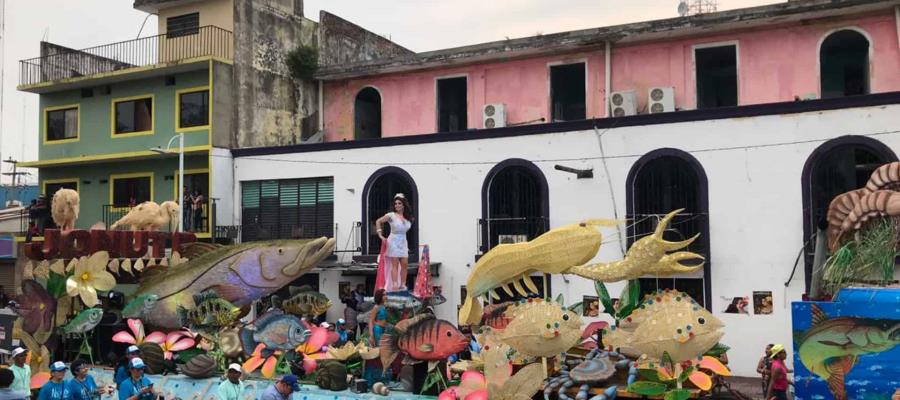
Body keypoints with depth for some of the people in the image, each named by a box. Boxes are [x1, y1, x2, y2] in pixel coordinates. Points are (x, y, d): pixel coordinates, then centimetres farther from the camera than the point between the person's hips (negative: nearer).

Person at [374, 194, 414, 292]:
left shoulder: (408, 218, 6)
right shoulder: (391, 215, -6)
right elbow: (378, 221, -1)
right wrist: (380, 235, -6)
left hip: (403, 243, 5)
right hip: (394, 242, -5)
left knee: (405, 264, 1)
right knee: (395, 265, -6)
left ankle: (403, 285, 9)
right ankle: (394, 286, -6)